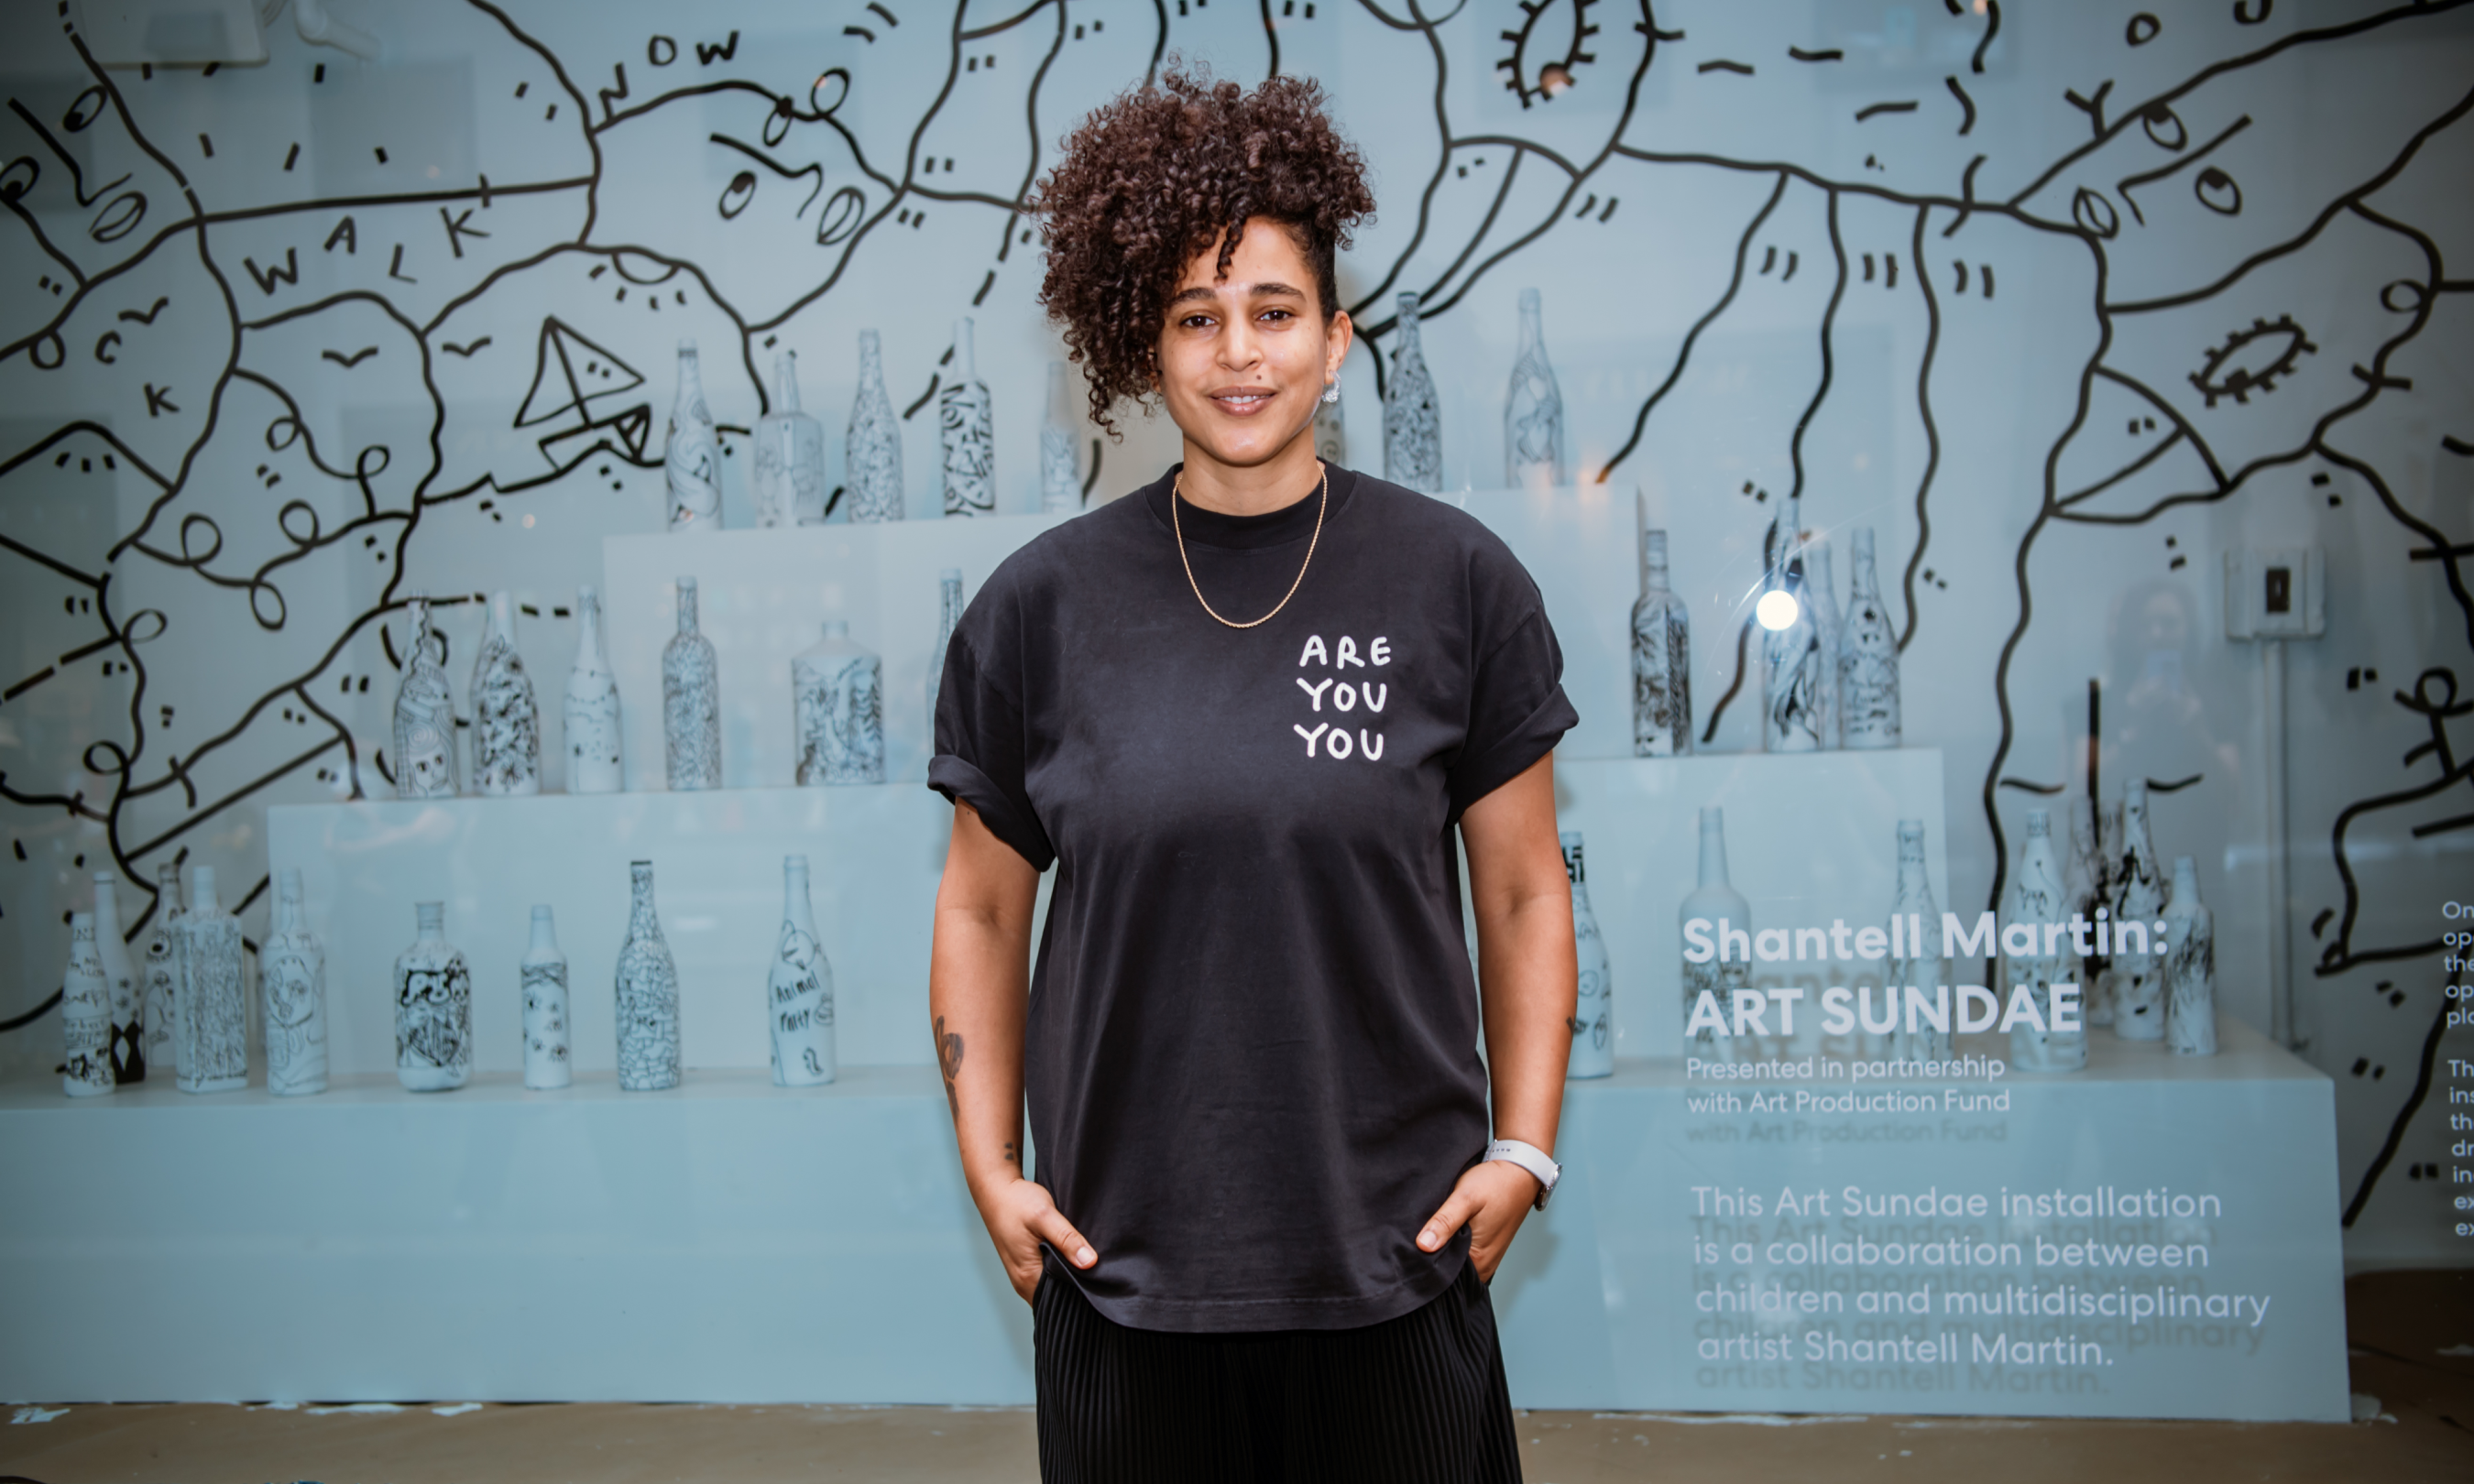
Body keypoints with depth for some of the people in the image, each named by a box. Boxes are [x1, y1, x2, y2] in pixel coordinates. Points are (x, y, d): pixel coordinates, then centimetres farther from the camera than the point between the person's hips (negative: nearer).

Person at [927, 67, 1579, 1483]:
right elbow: (983, 913, 8)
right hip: (1122, 1260, 1)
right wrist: (990, 1167, 2)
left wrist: (1523, 1152, -2)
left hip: (1389, 1265, 0)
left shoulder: (1457, 581, -1)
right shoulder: (1043, 605, 0)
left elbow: (1523, 896, 5)